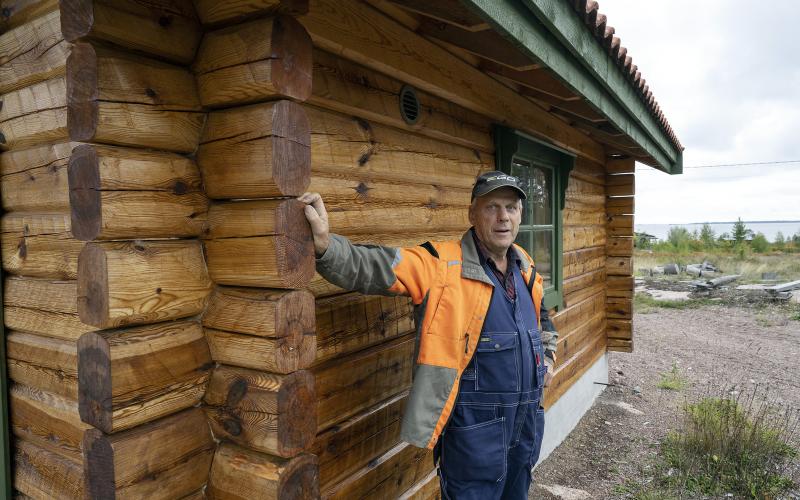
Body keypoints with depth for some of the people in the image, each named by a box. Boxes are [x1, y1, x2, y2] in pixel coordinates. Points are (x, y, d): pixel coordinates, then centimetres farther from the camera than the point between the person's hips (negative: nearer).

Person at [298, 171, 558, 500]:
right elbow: (373, 268, -28)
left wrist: (547, 353, 14)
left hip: (528, 418, 7)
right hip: (476, 426, -7)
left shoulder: (525, 267, 4)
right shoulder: (443, 264, -17)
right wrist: (325, 243, -44)